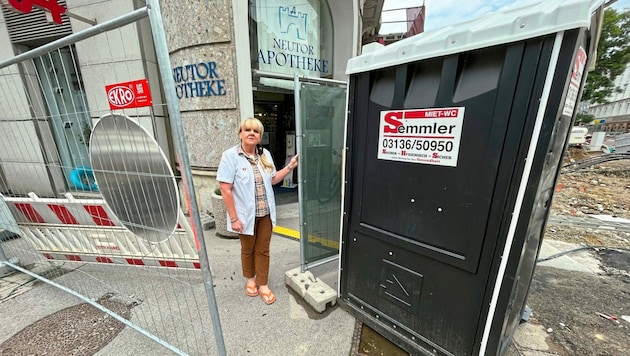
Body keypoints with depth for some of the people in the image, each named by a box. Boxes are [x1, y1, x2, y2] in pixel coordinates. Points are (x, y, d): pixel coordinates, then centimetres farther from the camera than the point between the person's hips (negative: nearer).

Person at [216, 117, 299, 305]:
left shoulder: (265, 154, 1)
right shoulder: (230, 156, -14)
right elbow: (225, 190, -15)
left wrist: (290, 166, 0)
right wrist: (234, 218, -17)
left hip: (265, 213, 3)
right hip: (246, 214, -3)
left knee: (263, 250, 15)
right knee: (248, 249, 19)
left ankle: (263, 285, 34)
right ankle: (250, 279, 45)